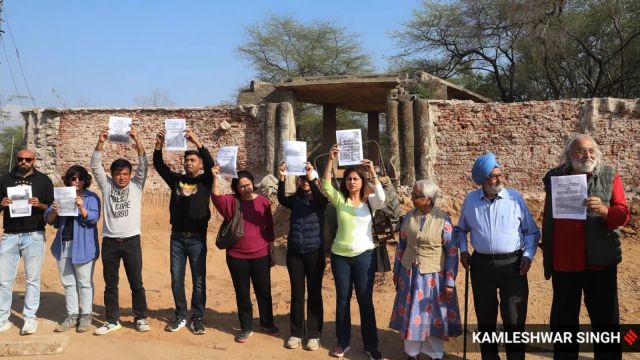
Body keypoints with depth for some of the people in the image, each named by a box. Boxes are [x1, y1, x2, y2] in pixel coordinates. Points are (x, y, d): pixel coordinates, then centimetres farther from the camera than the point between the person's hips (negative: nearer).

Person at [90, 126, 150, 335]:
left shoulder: (136, 185, 4)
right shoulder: (106, 185, 7)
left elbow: (143, 165, -7)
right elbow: (95, 166, -3)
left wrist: (137, 141, -17)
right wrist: (100, 143, -14)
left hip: (131, 240, -1)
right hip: (110, 242, 1)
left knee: (136, 283, 5)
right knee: (110, 284, 8)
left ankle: (141, 318, 18)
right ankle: (112, 320, 19)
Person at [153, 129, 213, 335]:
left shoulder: (205, 181, 0)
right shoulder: (176, 180, 9)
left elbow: (211, 163, -18)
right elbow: (159, 165, 0)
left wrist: (196, 142, -26)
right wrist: (159, 145, -15)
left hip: (197, 239, -3)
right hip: (177, 237, 3)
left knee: (199, 281, 4)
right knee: (176, 280, 8)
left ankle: (197, 318, 15)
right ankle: (181, 316, 21)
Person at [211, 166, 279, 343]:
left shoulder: (263, 202, -2)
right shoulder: (231, 201, -1)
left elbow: (269, 229, 4)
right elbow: (216, 197, -21)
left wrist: (272, 251, 6)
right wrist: (216, 177, -30)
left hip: (260, 255, 0)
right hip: (237, 256, 0)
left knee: (263, 291, 11)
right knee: (242, 293, 10)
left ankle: (267, 323, 30)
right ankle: (246, 328, 24)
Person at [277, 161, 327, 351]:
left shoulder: (320, 200, -1)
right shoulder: (295, 200, 4)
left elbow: (320, 199, -25)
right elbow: (281, 199, -16)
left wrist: (311, 178, -36)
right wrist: (282, 179, -31)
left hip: (314, 252, -2)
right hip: (294, 252, 2)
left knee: (314, 293, 3)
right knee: (296, 293, 8)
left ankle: (314, 334, 12)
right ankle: (296, 333, 19)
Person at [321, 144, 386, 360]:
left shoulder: (370, 201, -2)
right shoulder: (340, 200, 0)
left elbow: (382, 198, -24)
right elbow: (325, 185, -16)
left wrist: (373, 173, -30)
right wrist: (331, 160, -25)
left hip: (364, 255, -1)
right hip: (340, 255, 2)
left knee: (365, 300, 4)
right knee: (342, 299, 11)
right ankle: (342, 342, 24)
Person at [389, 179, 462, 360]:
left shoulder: (443, 219, -15)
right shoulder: (409, 216, -3)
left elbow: (452, 252, -11)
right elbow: (402, 245, 7)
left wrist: (450, 282, -12)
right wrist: (396, 271, 10)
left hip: (433, 274, -3)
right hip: (409, 272, 3)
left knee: (433, 314, 11)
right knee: (411, 312, 13)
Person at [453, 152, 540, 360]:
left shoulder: (515, 198, -1)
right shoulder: (470, 200, 4)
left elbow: (531, 231, 6)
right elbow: (460, 229, 20)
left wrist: (528, 254, -6)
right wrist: (463, 250, 6)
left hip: (513, 264, -2)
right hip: (482, 265, 2)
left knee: (514, 319, 3)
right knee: (485, 318, 12)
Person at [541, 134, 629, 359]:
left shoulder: (610, 176, 2)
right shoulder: (554, 178, 4)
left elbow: (623, 215, -4)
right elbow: (548, 220, 8)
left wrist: (604, 210, -27)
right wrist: (547, 260, 8)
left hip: (601, 262, -1)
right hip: (564, 262, 1)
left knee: (606, 320, 7)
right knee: (563, 321, 12)